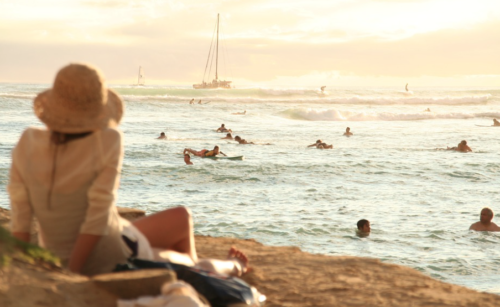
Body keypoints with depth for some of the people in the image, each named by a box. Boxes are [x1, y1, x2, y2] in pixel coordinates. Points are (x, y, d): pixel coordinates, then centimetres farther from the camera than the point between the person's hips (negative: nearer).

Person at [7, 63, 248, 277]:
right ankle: (229, 268, 61)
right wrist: (71, 277, -21)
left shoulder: (28, 144, -14)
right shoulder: (107, 140, -25)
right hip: (115, 260, -5)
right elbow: (97, 216, -27)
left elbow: (20, 220, -12)